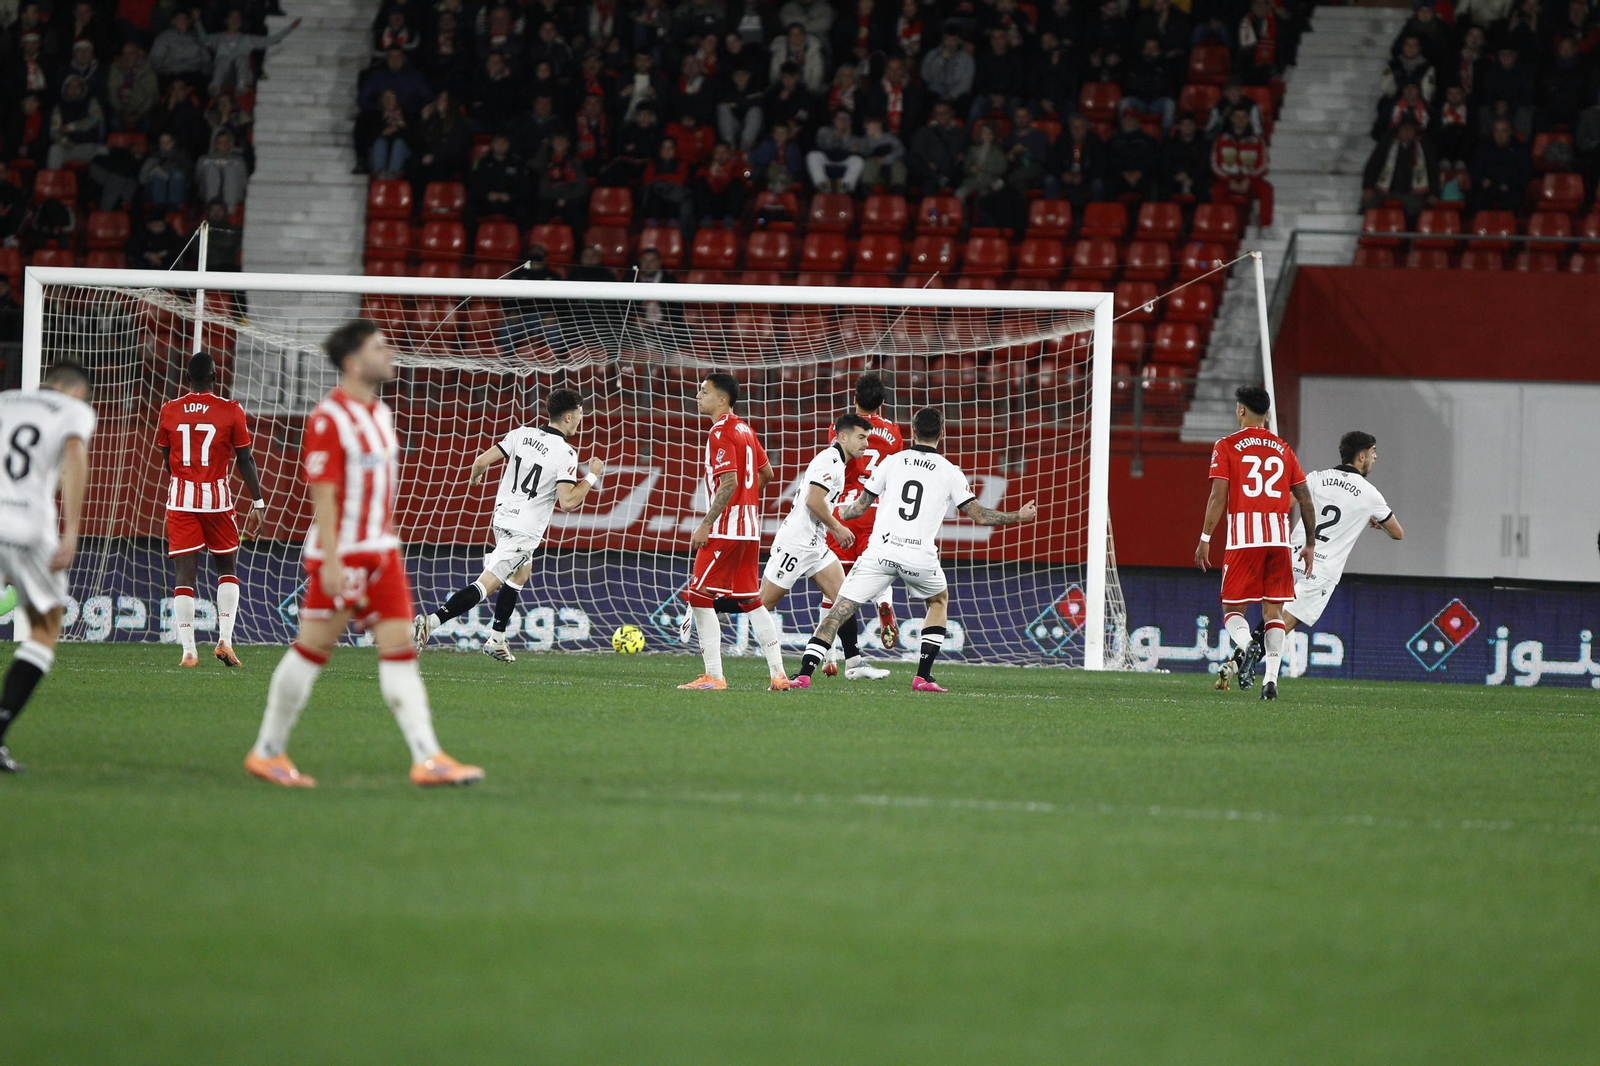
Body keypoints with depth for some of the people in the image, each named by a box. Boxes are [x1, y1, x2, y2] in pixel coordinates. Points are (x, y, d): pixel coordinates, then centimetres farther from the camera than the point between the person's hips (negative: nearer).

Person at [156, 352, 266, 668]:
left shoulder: (170, 411, 3)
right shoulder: (230, 411, -3)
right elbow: (245, 460, -2)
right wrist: (258, 503, 3)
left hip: (180, 498, 1)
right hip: (217, 496, -1)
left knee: (184, 573, 0)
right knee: (227, 569, 15)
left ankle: (188, 651, -7)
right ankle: (225, 639, 1)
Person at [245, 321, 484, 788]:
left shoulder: (380, 415, 13)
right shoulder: (329, 418, -13)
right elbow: (323, 492, -18)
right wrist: (331, 561, -23)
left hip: (380, 552, 8)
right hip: (340, 554, -8)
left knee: (399, 646, 0)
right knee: (312, 649, -1)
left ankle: (427, 759, -7)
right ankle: (267, 753, 12)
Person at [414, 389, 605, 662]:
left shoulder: (522, 434, 1)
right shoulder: (565, 454, -17)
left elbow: (482, 460, 2)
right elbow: (567, 502, -23)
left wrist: (475, 476, 24)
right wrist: (592, 477, -10)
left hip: (503, 517, 8)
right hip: (524, 531, -8)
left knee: (521, 573, 29)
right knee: (486, 585, -10)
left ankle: (496, 641, 31)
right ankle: (430, 622, -23)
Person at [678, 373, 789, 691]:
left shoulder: (721, 433, -13)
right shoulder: (744, 429, 14)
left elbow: (729, 483, -21)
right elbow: (766, 473, 22)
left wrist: (706, 525, -19)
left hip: (726, 530, -9)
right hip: (749, 527, 9)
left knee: (699, 597, -6)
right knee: (751, 601, 13)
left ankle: (714, 676, -9)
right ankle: (778, 674, 10)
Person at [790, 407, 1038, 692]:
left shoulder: (891, 462, 10)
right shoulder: (950, 472, 7)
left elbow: (859, 507, 14)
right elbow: (979, 515, 8)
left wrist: (837, 515, 36)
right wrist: (1019, 516, 23)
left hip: (881, 551, 0)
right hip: (920, 558, 0)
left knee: (840, 610, 2)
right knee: (939, 601, 29)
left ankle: (804, 675, -13)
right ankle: (923, 677, 19)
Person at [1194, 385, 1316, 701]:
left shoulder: (1227, 446, 3)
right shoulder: (1283, 449, 14)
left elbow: (1218, 496, -6)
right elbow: (1305, 500, 13)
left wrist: (1205, 539, -1)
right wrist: (1311, 544, 20)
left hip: (1244, 536, -3)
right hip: (1279, 537, 3)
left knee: (1232, 607, 6)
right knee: (1273, 610, 5)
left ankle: (1241, 646, -26)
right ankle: (1271, 677, -8)